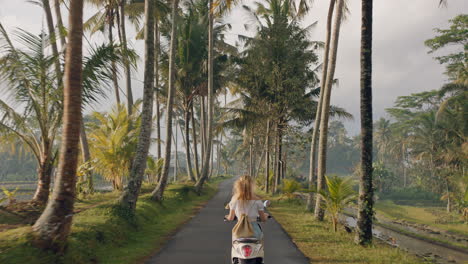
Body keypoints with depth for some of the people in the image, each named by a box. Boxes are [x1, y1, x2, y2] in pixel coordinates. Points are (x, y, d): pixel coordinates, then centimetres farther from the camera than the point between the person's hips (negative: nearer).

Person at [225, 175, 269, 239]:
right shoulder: (257, 201, -6)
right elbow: (263, 219, 1)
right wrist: (266, 215, 24)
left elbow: (230, 218, 5)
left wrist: (227, 216, 28)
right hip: (254, 231, -1)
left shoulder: (235, 199, -3)